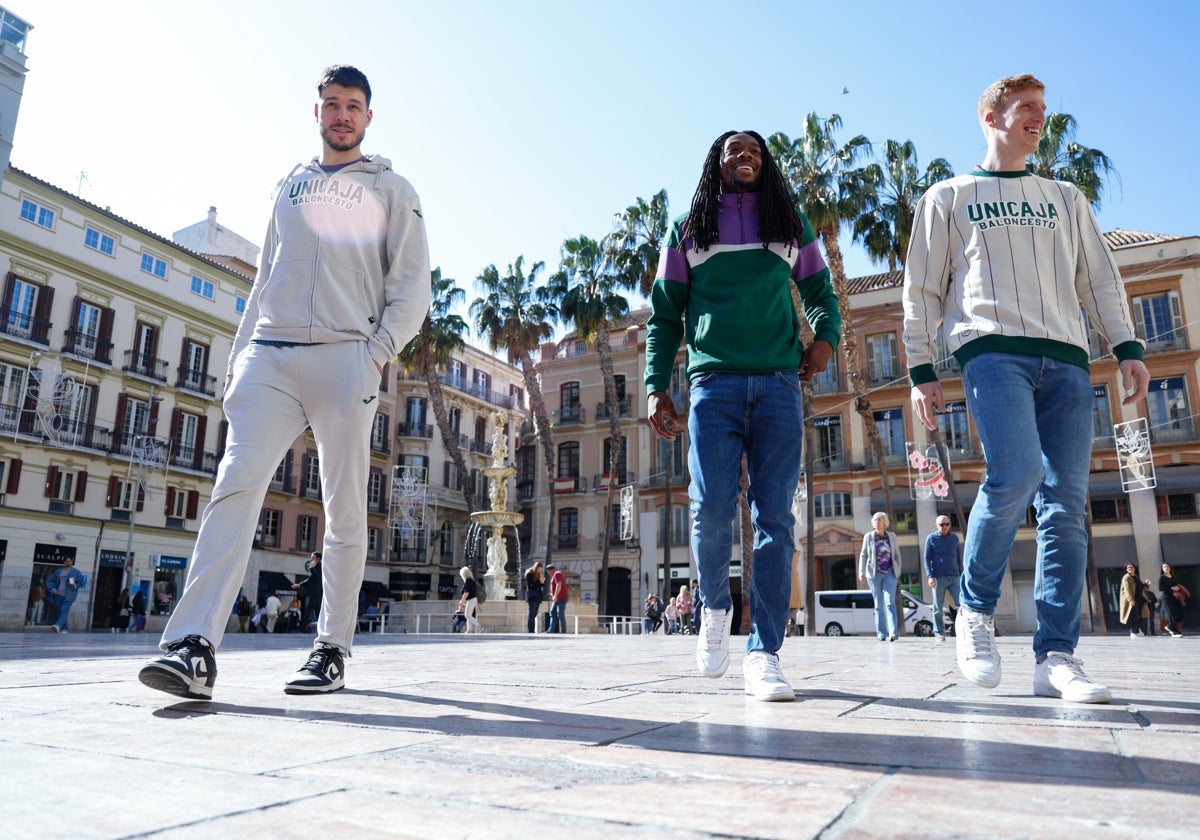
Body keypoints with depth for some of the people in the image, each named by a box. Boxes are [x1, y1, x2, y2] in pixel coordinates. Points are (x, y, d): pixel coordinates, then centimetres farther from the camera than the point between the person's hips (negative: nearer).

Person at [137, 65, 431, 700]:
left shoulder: (391, 190, 14)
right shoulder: (289, 186, 26)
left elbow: (412, 285, 4)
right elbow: (265, 278, 24)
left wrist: (378, 351, -10)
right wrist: (238, 354, 14)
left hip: (345, 357, -3)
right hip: (267, 357, 3)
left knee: (345, 510, -4)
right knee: (237, 482, -14)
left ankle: (333, 649, 5)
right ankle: (194, 647, -19)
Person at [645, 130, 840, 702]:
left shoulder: (791, 225, 20)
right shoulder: (687, 230, 17)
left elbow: (821, 292, 20)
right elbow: (665, 314, 13)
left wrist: (825, 336, -3)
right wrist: (656, 387, 1)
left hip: (778, 382, 1)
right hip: (713, 381, -1)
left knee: (774, 515, -5)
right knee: (710, 508, -13)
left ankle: (764, 653, -1)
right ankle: (715, 607, 15)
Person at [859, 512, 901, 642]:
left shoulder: (892, 536, 7)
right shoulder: (868, 536, 4)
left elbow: (897, 555, 12)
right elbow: (863, 555, 4)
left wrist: (898, 571, 6)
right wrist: (861, 572, -4)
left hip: (890, 574, 0)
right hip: (874, 574, 0)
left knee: (890, 602, -13)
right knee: (879, 605, 4)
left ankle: (893, 632, -19)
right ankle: (881, 634, 8)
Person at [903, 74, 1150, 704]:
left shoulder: (1065, 198, 27)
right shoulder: (948, 197, 16)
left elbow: (1100, 280, 20)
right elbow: (922, 291, 9)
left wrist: (1127, 349, 5)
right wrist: (920, 372, -1)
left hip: (1066, 360, 4)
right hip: (992, 350, -4)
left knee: (1066, 504, -5)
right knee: (1015, 475, -26)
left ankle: (1056, 656, -2)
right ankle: (976, 611, -5)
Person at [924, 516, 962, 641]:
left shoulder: (954, 538, 12)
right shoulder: (931, 538, 2)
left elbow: (959, 557, 17)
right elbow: (927, 558, 0)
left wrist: (961, 575, 13)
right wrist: (930, 576, -9)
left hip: (954, 577, 3)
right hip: (939, 578, -2)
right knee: (938, 608, 3)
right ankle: (939, 633, 9)